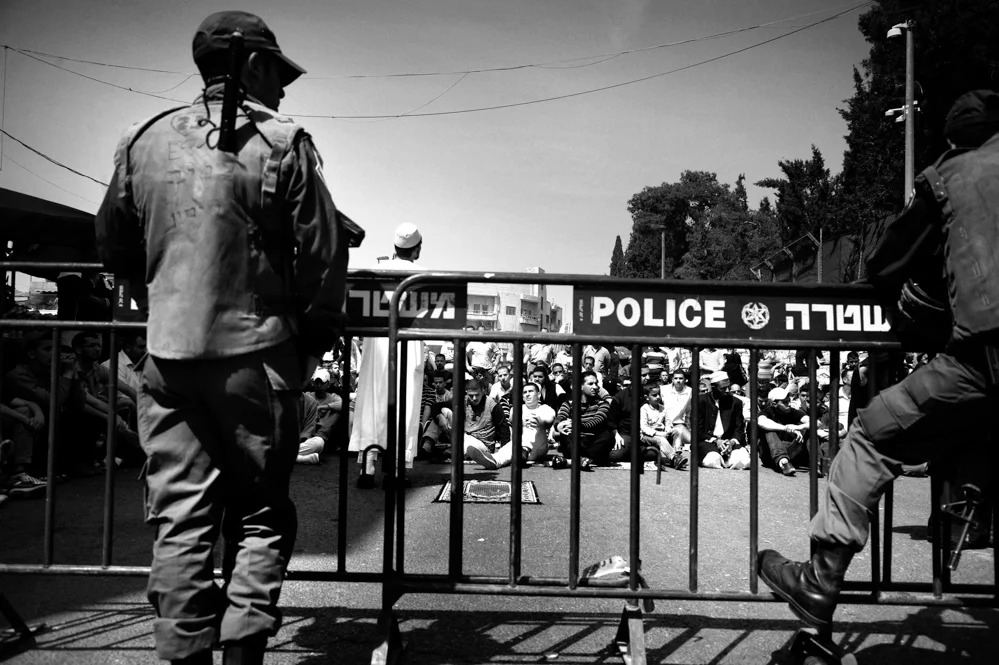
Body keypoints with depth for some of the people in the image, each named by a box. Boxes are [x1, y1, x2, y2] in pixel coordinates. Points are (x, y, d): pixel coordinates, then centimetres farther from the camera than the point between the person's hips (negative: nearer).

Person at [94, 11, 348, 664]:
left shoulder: (144, 141, 9)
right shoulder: (283, 142, -5)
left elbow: (115, 246, 17)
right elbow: (324, 254, -6)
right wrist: (314, 342, 6)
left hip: (167, 356, 4)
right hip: (255, 353, -3)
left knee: (180, 519, 10)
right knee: (261, 516, 9)